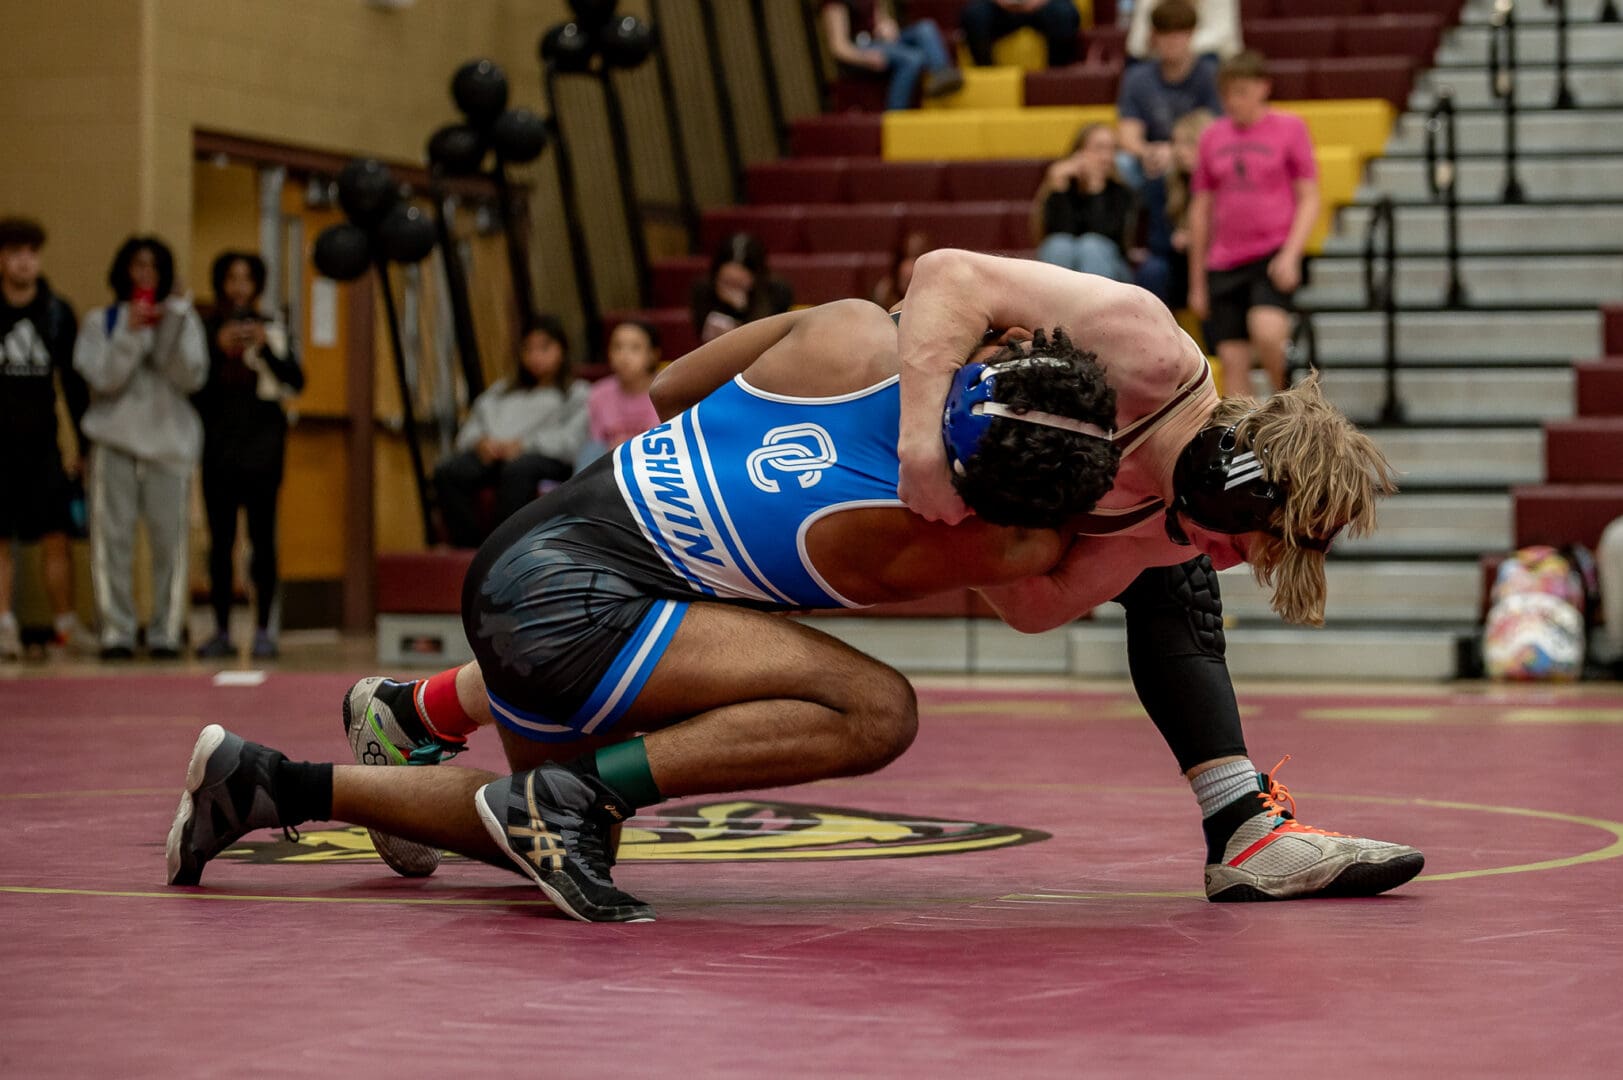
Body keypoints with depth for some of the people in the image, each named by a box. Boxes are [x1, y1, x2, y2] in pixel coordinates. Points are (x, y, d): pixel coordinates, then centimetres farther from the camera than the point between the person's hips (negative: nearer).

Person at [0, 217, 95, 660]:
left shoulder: (57, 312, 8)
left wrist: (86, 444, 9)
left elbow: (73, 381, 12)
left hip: (41, 444, 2)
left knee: (55, 539, 0)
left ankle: (66, 624, 6)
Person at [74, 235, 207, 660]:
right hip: (115, 441, 0)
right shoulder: (101, 321, 8)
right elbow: (104, 377, -5)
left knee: (169, 538, -3)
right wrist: (131, 331, -15)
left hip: (169, 441, 1)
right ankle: (116, 632, -1)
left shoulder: (183, 319, 10)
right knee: (113, 537, -6)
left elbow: (191, 377, -3)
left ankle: (166, 633, 2)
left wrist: (173, 325, -13)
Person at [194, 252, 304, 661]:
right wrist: (218, 349, -14)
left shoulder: (273, 329, 10)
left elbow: (296, 381, 0)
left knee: (263, 536, -5)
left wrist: (267, 348, -14)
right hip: (218, 446, 0)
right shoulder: (205, 329, 8)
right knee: (220, 539, 0)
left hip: (263, 446, 0)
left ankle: (264, 630, -2)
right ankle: (221, 631, 3)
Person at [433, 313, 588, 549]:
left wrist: (524, 444, -13)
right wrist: (481, 441, -3)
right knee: (447, 472, -27)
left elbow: (572, 440, 0)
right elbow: (470, 430, 22)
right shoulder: (502, 391, 35)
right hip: (492, 452, 4)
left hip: (546, 457, -4)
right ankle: (469, 545, -32)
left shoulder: (577, 394, 19)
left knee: (516, 470, -40)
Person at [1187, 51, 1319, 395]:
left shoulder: (1289, 128, 2)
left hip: (1274, 254, -4)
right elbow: (1200, 210, 16)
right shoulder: (1213, 136, 11)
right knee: (1232, 360, -2)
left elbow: (1309, 199, 1)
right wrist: (1197, 281, 15)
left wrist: (1290, 254, -13)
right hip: (1224, 263, 4)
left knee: (1266, 330, -27)